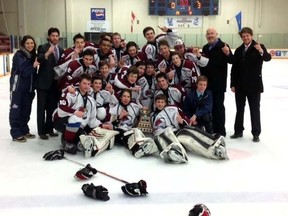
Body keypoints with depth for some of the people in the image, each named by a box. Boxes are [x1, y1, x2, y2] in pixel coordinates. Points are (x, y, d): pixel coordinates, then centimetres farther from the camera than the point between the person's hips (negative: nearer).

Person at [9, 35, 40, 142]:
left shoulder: (33, 55, 10)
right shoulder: (19, 55, -11)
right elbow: (23, 71, -19)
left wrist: (34, 86, 11)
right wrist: (33, 66, -31)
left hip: (29, 88, 7)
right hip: (18, 87, -7)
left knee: (26, 110, 13)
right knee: (16, 110, -1)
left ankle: (24, 131, 24)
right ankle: (16, 134, 3)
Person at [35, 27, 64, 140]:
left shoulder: (61, 50, 11)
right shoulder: (42, 48, -5)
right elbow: (39, 60, -22)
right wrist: (47, 53, -40)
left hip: (55, 83, 5)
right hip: (43, 82, -5)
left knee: (52, 107, 11)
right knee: (42, 107, 1)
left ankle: (49, 129, 21)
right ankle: (41, 131, 6)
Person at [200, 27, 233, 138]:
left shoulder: (223, 46, -9)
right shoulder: (205, 48, 13)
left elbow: (231, 60, -19)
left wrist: (228, 53, -36)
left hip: (219, 82, -7)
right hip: (207, 82, 7)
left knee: (218, 106, -1)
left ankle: (220, 130, 7)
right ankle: (212, 129, 25)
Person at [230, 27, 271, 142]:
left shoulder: (259, 47, -5)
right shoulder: (238, 50, 6)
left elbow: (268, 58, -23)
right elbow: (234, 68, 7)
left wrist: (262, 51, -44)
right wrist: (233, 84, 2)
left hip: (254, 85, -4)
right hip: (240, 85, 4)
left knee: (255, 109, 5)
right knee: (239, 109, 12)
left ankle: (256, 133, 13)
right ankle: (238, 131, 23)